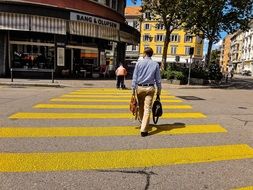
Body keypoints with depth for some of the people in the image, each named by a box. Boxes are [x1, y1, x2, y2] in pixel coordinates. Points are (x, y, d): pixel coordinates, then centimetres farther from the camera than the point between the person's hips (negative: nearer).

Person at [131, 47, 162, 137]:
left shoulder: (139, 63, -1)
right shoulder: (155, 64, 1)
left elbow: (134, 77, -3)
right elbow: (158, 79, 2)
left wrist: (133, 89, 1)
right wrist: (159, 90, 11)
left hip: (140, 87, 1)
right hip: (150, 88, -1)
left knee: (141, 107, 20)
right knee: (147, 108, -3)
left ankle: (143, 122, 41)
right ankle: (144, 130, -7)